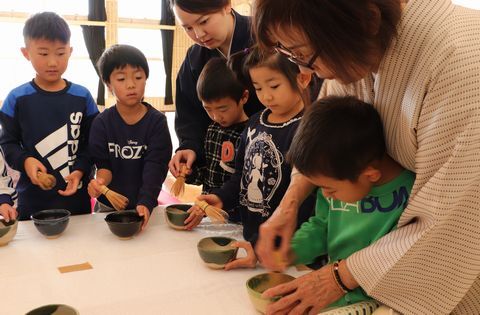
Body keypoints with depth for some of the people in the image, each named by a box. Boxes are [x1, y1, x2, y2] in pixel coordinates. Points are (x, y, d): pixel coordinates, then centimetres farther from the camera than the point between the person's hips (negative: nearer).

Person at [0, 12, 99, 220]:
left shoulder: (82, 96, 0)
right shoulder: (17, 98, -2)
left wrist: (80, 170, -14)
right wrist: (25, 161, -17)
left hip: (76, 196, 1)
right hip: (32, 197, 0)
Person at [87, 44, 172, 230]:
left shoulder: (157, 121, -9)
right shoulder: (102, 123, -5)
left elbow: (155, 167, -16)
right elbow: (103, 164, -5)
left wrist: (145, 203, -29)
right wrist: (100, 181, -28)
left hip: (144, 206, -1)